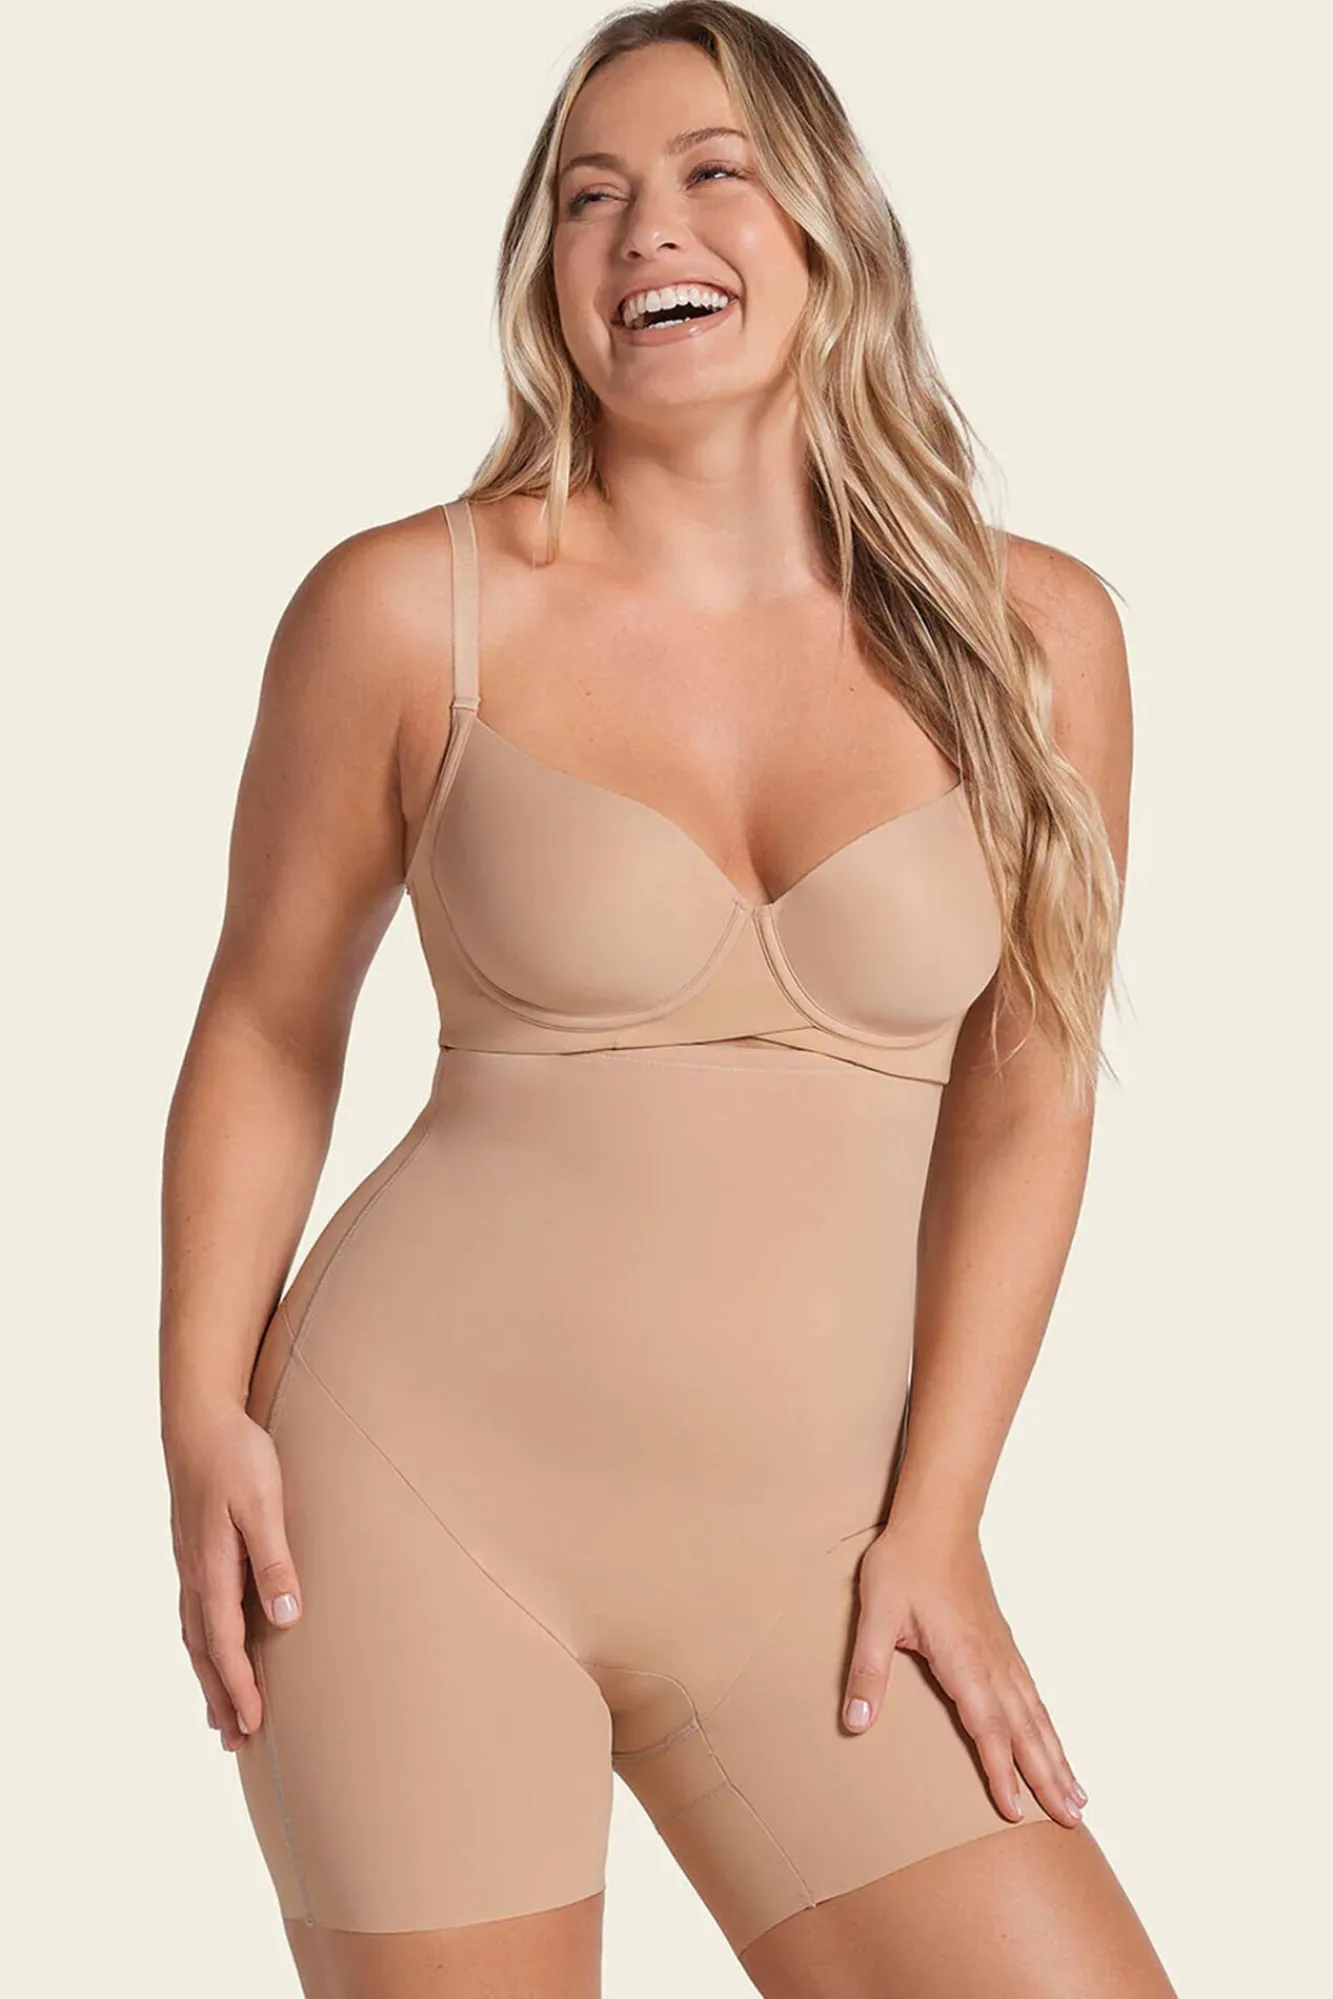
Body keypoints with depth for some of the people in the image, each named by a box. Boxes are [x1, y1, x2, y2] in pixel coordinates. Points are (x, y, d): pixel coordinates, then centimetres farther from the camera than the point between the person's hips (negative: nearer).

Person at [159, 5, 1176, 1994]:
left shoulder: (1031, 635, 2)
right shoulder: (410, 611, -2)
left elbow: (1025, 1098, 4)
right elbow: (267, 1024, 6)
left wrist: (935, 1517, 0)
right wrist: (204, 1423, -2)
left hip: (800, 1552, 2)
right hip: (418, 1484, -1)